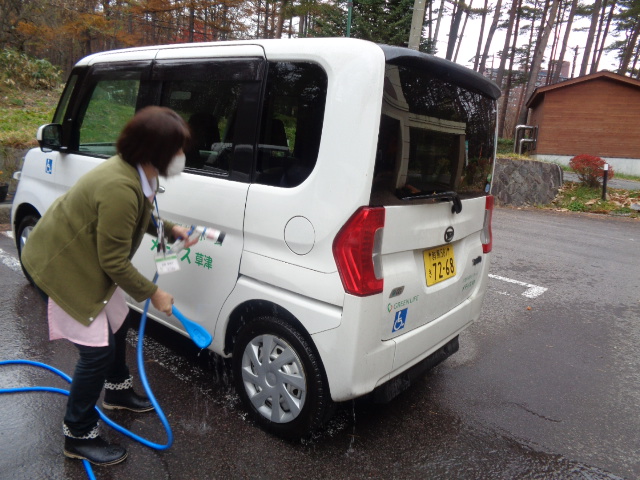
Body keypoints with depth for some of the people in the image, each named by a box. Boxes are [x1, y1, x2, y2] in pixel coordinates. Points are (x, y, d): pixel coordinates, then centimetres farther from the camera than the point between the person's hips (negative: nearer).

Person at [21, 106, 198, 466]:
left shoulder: (139, 171, -6)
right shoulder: (120, 189, -36)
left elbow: (140, 218, 14)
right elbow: (115, 262, -28)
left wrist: (171, 230, -1)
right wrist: (153, 293, -16)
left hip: (90, 261, 10)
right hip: (64, 265, -10)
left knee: (117, 323, 21)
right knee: (98, 351, -5)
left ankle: (118, 391, 45)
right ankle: (79, 436, 15)